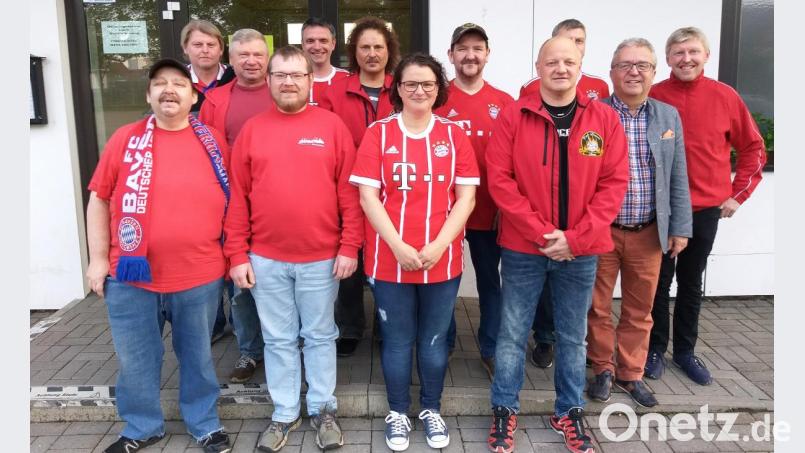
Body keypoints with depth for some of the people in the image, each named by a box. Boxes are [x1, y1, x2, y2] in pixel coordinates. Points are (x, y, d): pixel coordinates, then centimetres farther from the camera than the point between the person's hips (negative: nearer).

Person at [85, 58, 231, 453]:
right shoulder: (124, 139, 2)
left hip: (200, 277, 0)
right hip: (131, 277, 1)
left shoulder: (214, 142, 3)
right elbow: (99, 200, 5)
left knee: (197, 357, 14)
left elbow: (232, 202, 9)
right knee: (135, 360, 13)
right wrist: (98, 258, 2)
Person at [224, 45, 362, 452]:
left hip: (322, 258, -1)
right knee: (278, 340, 13)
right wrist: (238, 255, -2)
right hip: (265, 259, 2)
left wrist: (349, 247, -7)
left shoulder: (332, 126, 0)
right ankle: (284, 414, 30)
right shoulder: (252, 130, 4)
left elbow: (350, 193, -3)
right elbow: (237, 198, 2)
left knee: (320, 336, 12)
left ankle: (323, 410, 29)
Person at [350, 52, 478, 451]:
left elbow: (466, 197, -1)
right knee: (397, 341, 11)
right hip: (389, 259, -1)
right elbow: (368, 196, -6)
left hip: (442, 259, 1)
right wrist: (398, 246, -15)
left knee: (435, 340, 14)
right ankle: (397, 413, 31)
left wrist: (439, 245, -12)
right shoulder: (378, 133, -1)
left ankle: (431, 410, 34)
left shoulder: (454, 135, 3)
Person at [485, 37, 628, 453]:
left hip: (581, 250, 2)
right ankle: (505, 411, 26)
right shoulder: (513, 115, -3)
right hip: (523, 247, -1)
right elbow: (499, 179, -9)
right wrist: (541, 232, -15)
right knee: (512, 334, 8)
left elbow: (614, 183, -2)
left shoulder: (605, 119, 2)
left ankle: (569, 412, 33)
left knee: (573, 336, 15)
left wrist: (575, 237, -12)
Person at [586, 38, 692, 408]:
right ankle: (603, 369, 31)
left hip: (649, 233, 3)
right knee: (598, 307, 10)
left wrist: (680, 227, 4)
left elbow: (678, 179, 7)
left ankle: (631, 373, 32)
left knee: (640, 310, 14)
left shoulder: (669, 116, 5)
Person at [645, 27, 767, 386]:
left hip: (707, 209, 2)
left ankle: (685, 350, 28)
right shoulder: (653, 97, -5)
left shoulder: (725, 97, -1)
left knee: (691, 283, 14)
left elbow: (753, 148, 7)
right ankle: (656, 348, 24)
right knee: (660, 282, 8)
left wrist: (738, 194, 2)